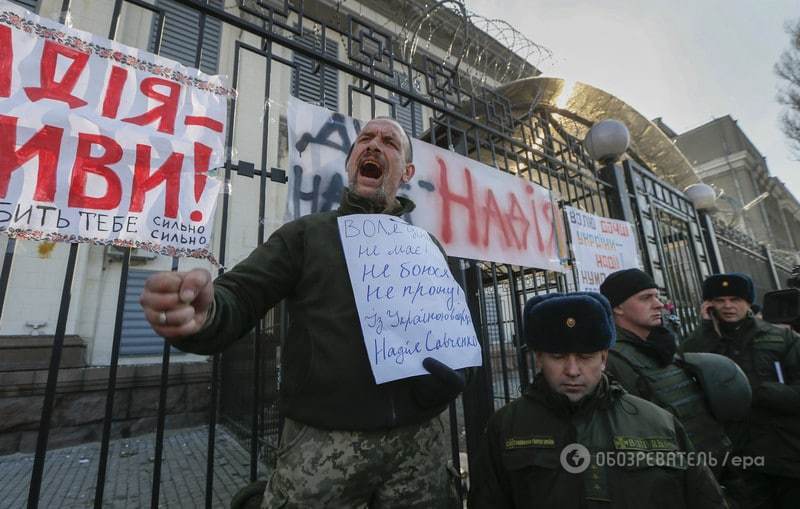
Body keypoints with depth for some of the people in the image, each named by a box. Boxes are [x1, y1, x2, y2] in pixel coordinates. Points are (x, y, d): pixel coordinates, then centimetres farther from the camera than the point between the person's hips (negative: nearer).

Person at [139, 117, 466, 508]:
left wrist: (454, 374, -8)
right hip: (323, 441, -2)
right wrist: (203, 313, -29)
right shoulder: (305, 233, 4)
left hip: (418, 439, 3)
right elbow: (240, 297, -6)